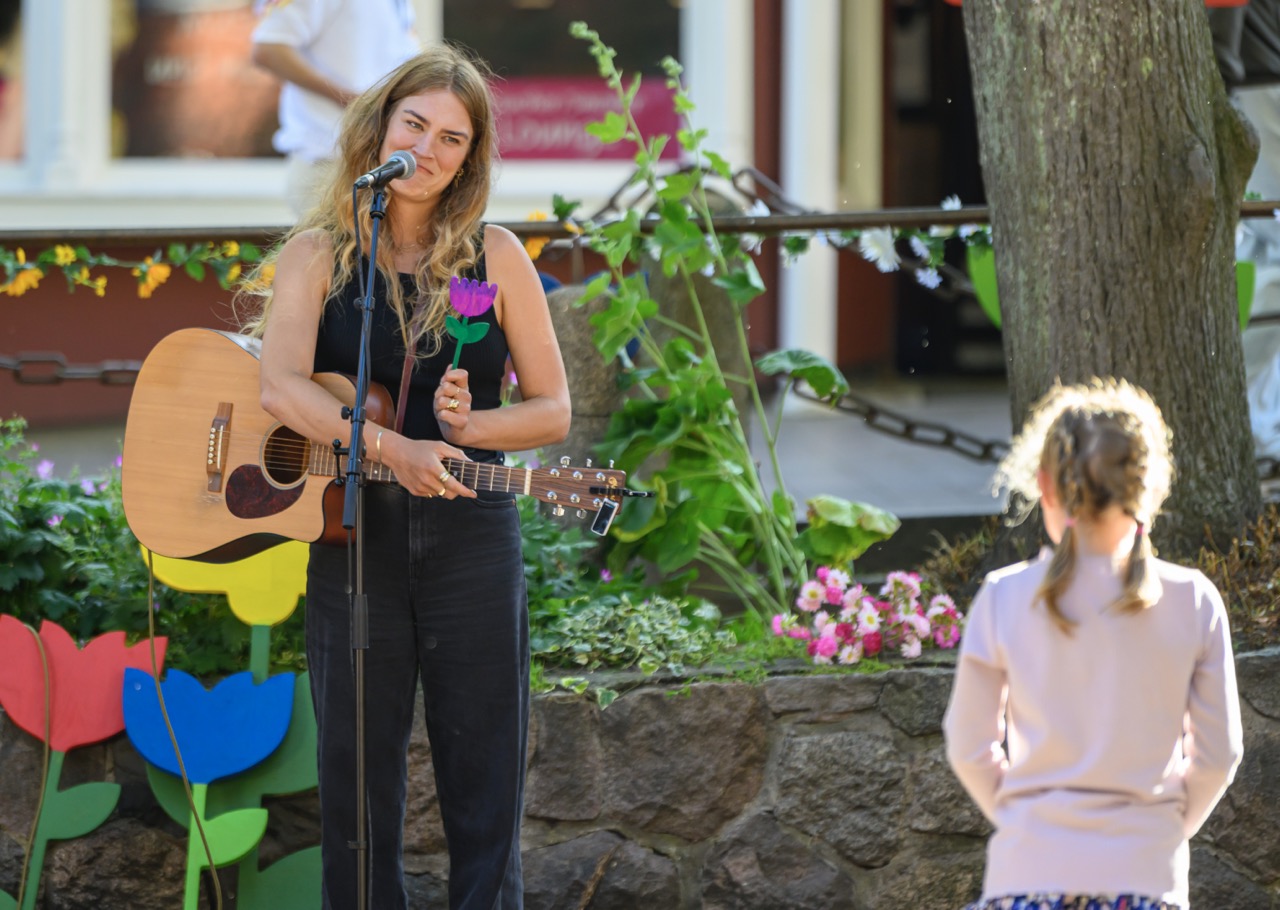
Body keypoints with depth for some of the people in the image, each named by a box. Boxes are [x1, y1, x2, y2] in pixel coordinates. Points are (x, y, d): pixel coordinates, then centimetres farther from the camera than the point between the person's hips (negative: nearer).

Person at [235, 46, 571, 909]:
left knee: (485, 776, 3)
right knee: (358, 777, 5)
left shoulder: (495, 256, 5)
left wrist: (466, 426, -14)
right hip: (352, 536, 0)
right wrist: (393, 449, -28)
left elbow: (552, 410, 5)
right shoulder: (319, 252, 2)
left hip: (472, 537, 0)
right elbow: (282, 386, -16)